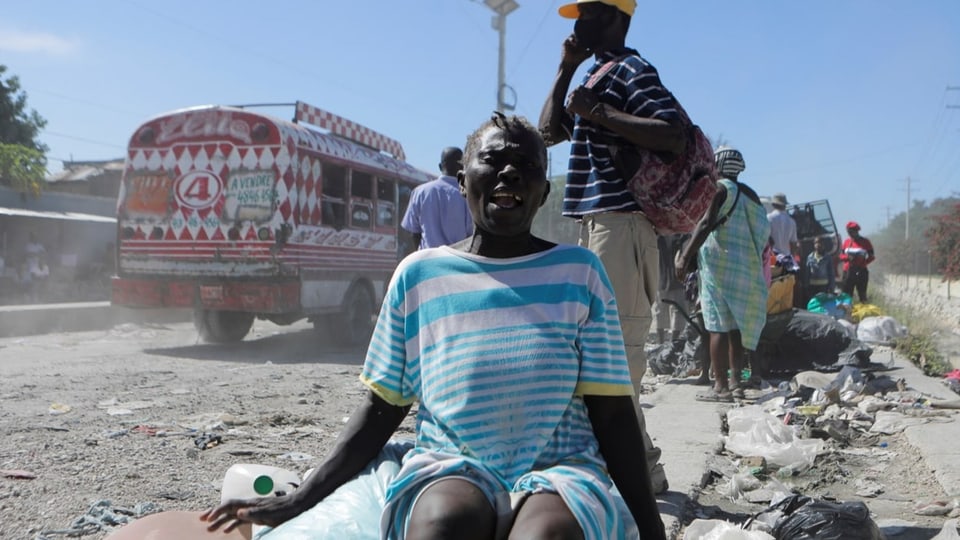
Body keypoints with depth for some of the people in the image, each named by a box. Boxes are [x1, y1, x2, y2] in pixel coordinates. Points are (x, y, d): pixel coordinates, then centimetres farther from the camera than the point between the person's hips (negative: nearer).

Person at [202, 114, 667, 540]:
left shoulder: (578, 273, 5)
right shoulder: (419, 274, 6)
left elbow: (612, 413, 5)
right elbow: (382, 407, 10)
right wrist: (301, 500, 3)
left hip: (560, 466, 0)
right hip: (451, 467, 1)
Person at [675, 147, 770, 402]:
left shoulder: (720, 188, -5)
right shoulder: (749, 194, 17)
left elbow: (706, 224, -17)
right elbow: (763, 233, 17)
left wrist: (685, 257, -20)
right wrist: (755, 260, 25)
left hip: (720, 263, -8)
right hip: (747, 268, 8)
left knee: (718, 326, -7)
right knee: (735, 326, 13)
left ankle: (721, 386, -8)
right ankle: (736, 381, 16)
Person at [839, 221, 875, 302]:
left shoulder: (865, 242, 1)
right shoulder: (846, 241, 10)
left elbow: (871, 256, 0)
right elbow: (841, 256, 10)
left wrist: (863, 263, -15)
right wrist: (848, 257, -11)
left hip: (861, 271, -3)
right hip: (848, 271, 3)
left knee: (862, 295, 0)